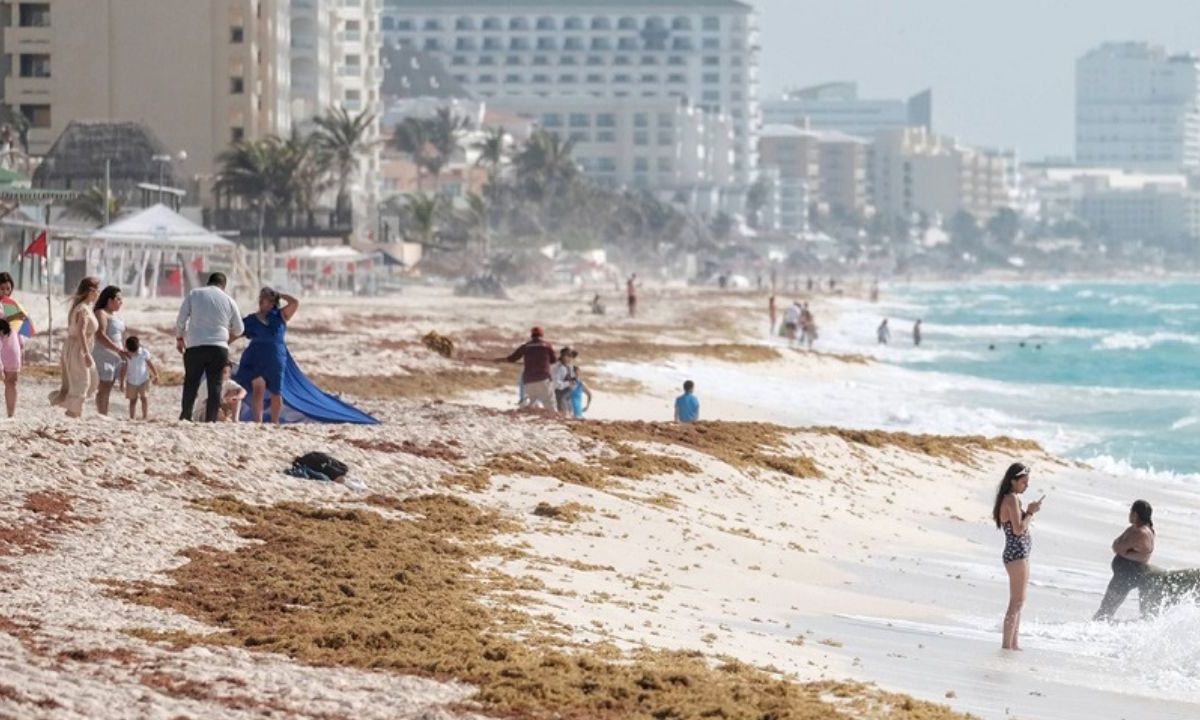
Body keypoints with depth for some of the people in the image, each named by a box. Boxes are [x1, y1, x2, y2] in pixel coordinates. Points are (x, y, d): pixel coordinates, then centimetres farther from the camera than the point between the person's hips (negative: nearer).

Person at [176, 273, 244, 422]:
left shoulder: (194, 294, 4)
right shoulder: (229, 301, 8)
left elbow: (181, 319, 3)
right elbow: (239, 330, 17)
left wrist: (179, 338, 17)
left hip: (195, 347, -1)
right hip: (219, 348, 1)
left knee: (191, 383, 7)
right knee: (215, 385, 4)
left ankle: (185, 416, 1)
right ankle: (211, 419, -1)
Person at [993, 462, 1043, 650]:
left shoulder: (1010, 499, 15)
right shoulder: (1012, 499, -15)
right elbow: (1018, 529, -20)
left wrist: (1030, 511, 8)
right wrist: (1031, 512, -10)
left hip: (1019, 554, 11)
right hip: (1017, 553, -11)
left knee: (1018, 602, 16)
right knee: (1017, 602, -8)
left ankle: (1014, 642, 22)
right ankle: (1007, 644, -8)